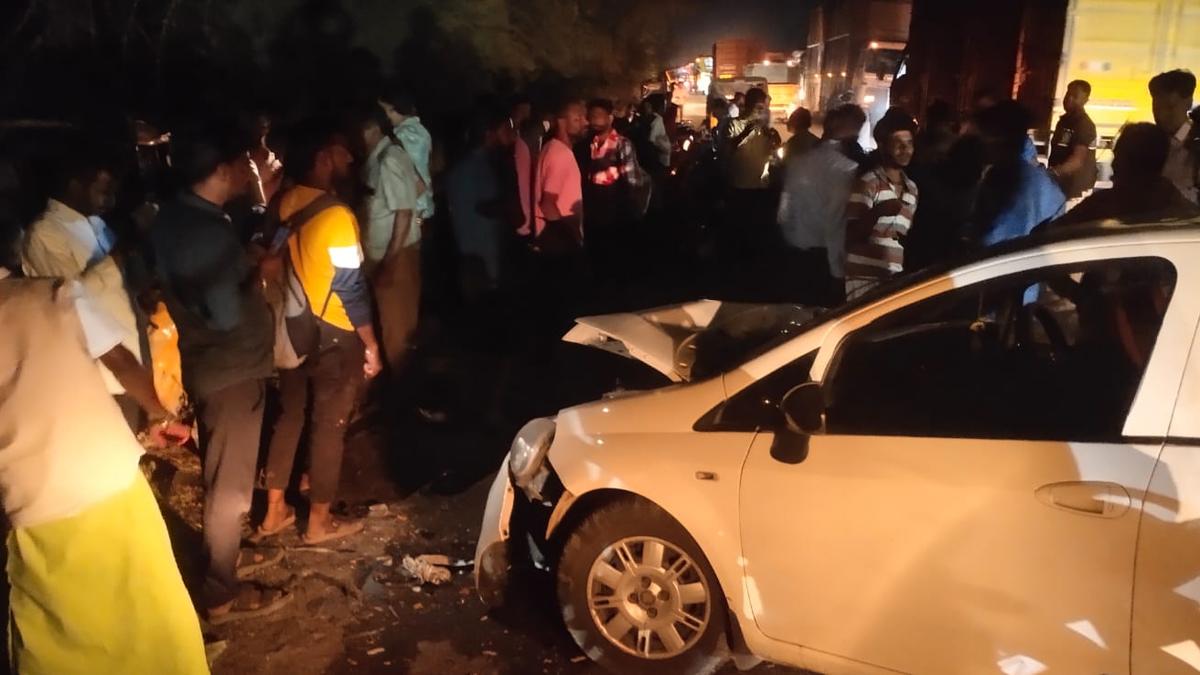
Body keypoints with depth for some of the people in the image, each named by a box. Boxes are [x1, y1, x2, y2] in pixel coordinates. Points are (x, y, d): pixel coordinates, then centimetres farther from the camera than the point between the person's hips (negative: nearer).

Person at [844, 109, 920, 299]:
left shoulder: (912, 188, 14)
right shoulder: (867, 183, -7)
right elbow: (852, 235, -12)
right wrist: (877, 213, -24)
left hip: (894, 279, 7)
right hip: (864, 279, -6)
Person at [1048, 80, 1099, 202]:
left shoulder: (1085, 125, -16)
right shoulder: (1064, 119, 13)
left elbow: (1078, 160, -29)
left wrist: (1054, 173, -45)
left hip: (1075, 188, -9)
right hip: (1058, 183, 9)